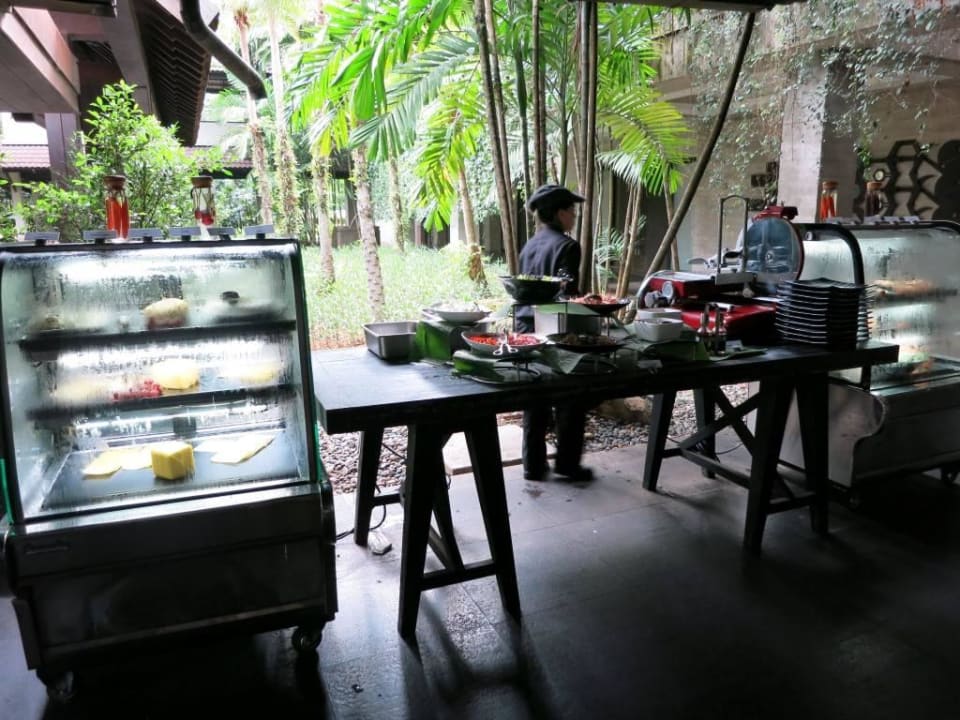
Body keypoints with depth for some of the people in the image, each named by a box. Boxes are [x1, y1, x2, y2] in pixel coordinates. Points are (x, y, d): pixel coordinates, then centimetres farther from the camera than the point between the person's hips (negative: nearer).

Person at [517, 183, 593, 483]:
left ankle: (533, 464, 16)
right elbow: (567, 292, -19)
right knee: (570, 400, 6)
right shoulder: (566, 245, -10)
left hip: (527, 327, 7)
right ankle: (567, 463, 12)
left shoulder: (529, 245, 12)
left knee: (535, 401, 11)